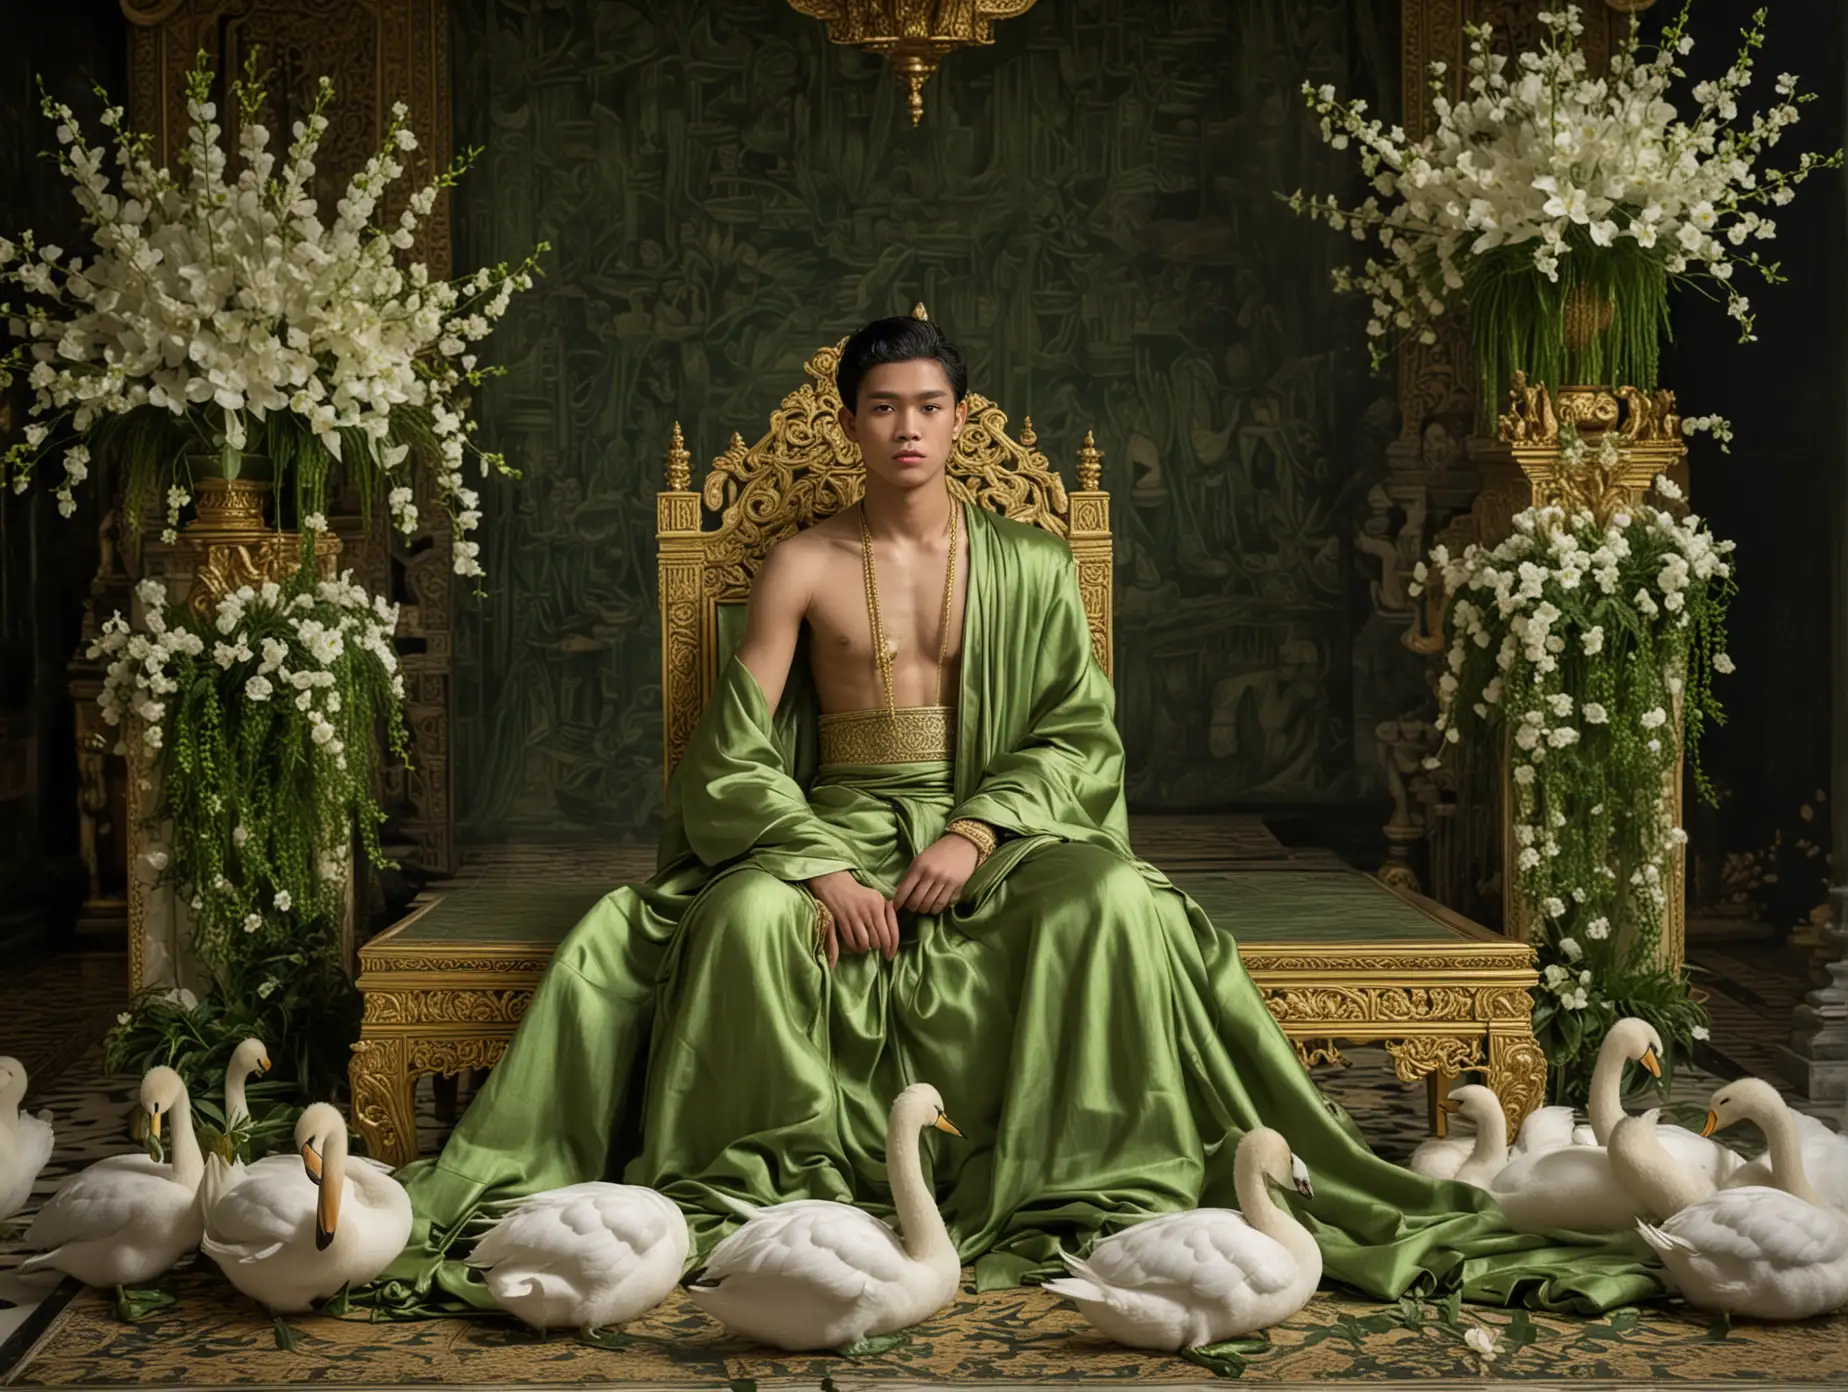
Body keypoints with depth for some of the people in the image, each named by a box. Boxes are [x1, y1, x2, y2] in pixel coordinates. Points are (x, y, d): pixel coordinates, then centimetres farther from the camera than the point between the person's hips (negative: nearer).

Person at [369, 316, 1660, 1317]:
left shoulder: (1030, 566, 9)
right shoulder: (803, 566, 5)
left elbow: (1079, 735, 3)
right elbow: (736, 752, -1)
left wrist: (978, 832, -16)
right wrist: (817, 865, -19)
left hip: (996, 832, 1)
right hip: (832, 828, 0)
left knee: (1116, 900, -32)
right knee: (747, 916, -34)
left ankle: (1094, 1189, -24)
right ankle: (766, 1189, -18)